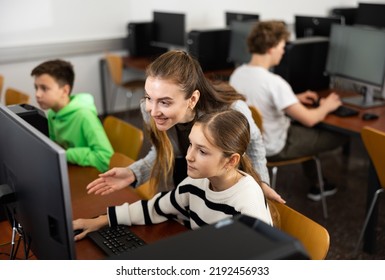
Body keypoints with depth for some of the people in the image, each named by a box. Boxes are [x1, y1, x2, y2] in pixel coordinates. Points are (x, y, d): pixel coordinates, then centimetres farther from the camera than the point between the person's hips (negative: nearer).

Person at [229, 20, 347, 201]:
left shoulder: (237, 73, -5)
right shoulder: (274, 82, -30)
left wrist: (295, 98, 15)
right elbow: (309, 119, -25)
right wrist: (326, 106, -4)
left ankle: (314, 184, 39)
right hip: (273, 148, -8)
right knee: (339, 135, 9)